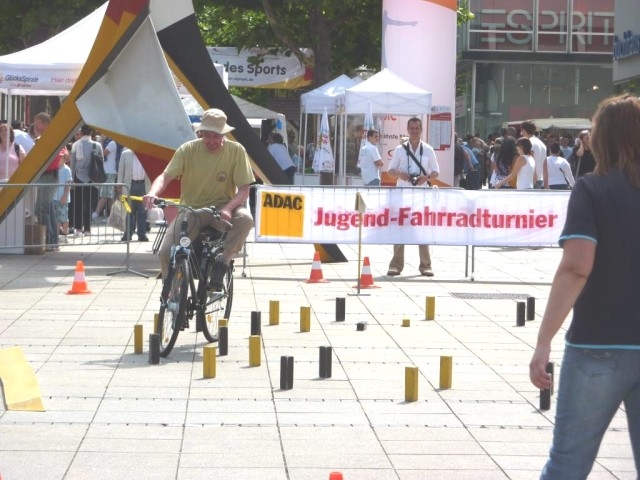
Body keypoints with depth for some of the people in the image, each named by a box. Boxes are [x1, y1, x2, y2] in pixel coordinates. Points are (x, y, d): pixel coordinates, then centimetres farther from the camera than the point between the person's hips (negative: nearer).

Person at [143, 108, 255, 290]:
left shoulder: (236, 151, -8)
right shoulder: (188, 150, -7)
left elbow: (244, 189, -10)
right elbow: (165, 176, -14)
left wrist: (228, 208, -31)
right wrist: (153, 193, -37)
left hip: (221, 209, -1)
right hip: (191, 210, 1)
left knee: (245, 218, -35)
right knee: (166, 251, -20)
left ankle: (221, 264, -19)